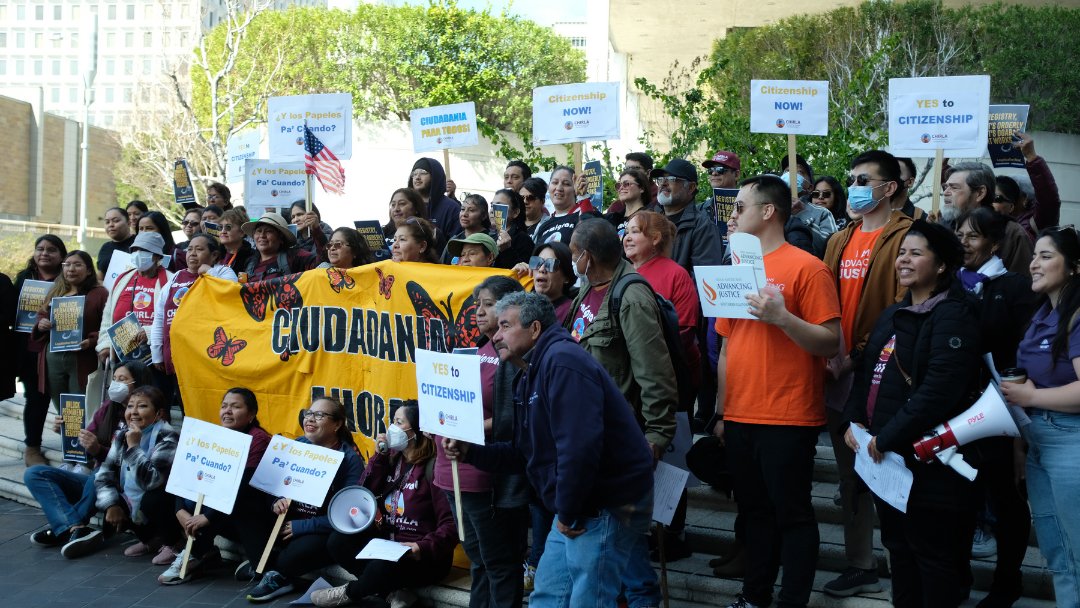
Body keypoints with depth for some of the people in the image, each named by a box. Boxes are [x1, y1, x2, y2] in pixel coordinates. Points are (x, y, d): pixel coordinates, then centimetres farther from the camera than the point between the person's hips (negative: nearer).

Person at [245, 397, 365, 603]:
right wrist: (278, 501, -12)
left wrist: (301, 527, -21)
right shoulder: (297, 446, 4)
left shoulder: (351, 458, -13)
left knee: (295, 554, -33)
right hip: (293, 519, 6)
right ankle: (278, 576, -7)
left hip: (328, 532, -6)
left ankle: (275, 574, -3)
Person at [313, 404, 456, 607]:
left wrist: (424, 548, -32)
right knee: (337, 541, -11)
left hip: (422, 556, -8)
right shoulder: (392, 459, 9)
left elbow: (450, 523, -19)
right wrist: (379, 456, -2)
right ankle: (392, 591, -9)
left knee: (381, 568, -36)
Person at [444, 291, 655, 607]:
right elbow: (523, 453, 21)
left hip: (608, 507, -11)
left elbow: (580, 446, -30)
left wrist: (567, 512, -21)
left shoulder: (561, 362, -20)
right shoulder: (530, 377, 15)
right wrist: (469, 452, 10)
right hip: (577, 508, 11)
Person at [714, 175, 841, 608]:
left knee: (792, 514, 1)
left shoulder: (806, 268, -8)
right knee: (753, 511, 14)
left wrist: (781, 316, -24)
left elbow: (832, 344, -12)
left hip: (788, 420, -7)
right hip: (740, 418, 7)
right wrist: (721, 413, 15)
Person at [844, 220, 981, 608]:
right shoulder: (893, 316, 15)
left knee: (934, 555, 0)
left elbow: (939, 389, -24)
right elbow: (866, 370, 19)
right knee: (898, 546, 18)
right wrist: (855, 421, 2)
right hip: (885, 458, 9)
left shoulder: (954, 316, -14)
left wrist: (888, 437, -21)